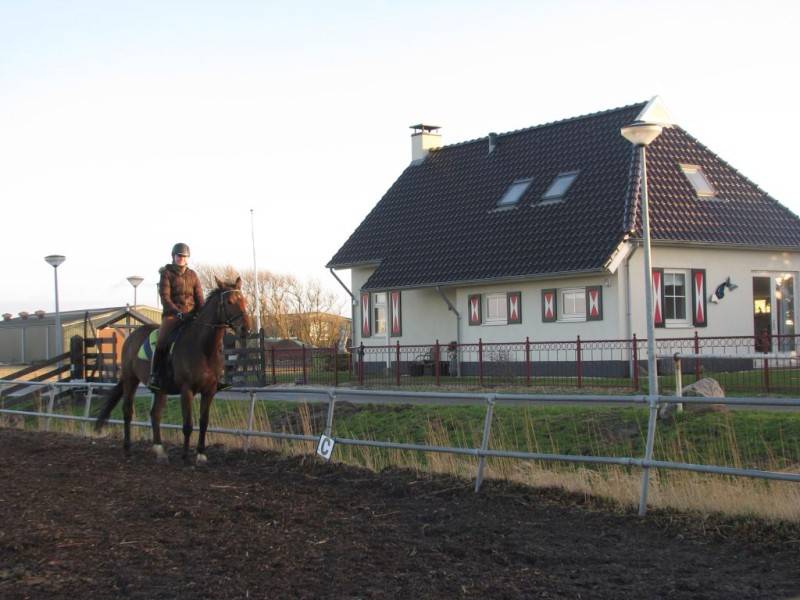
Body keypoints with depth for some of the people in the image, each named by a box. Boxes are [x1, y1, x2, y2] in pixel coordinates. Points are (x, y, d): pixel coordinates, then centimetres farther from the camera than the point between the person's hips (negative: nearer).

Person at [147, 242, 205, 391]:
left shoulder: (192, 275, 13)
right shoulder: (167, 274, 2)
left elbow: (199, 298, 10)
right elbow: (165, 297, -9)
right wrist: (178, 312, -22)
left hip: (191, 315, 4)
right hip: (172, 314, -4)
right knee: (162, 341, -28)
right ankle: (154, 376, -24)